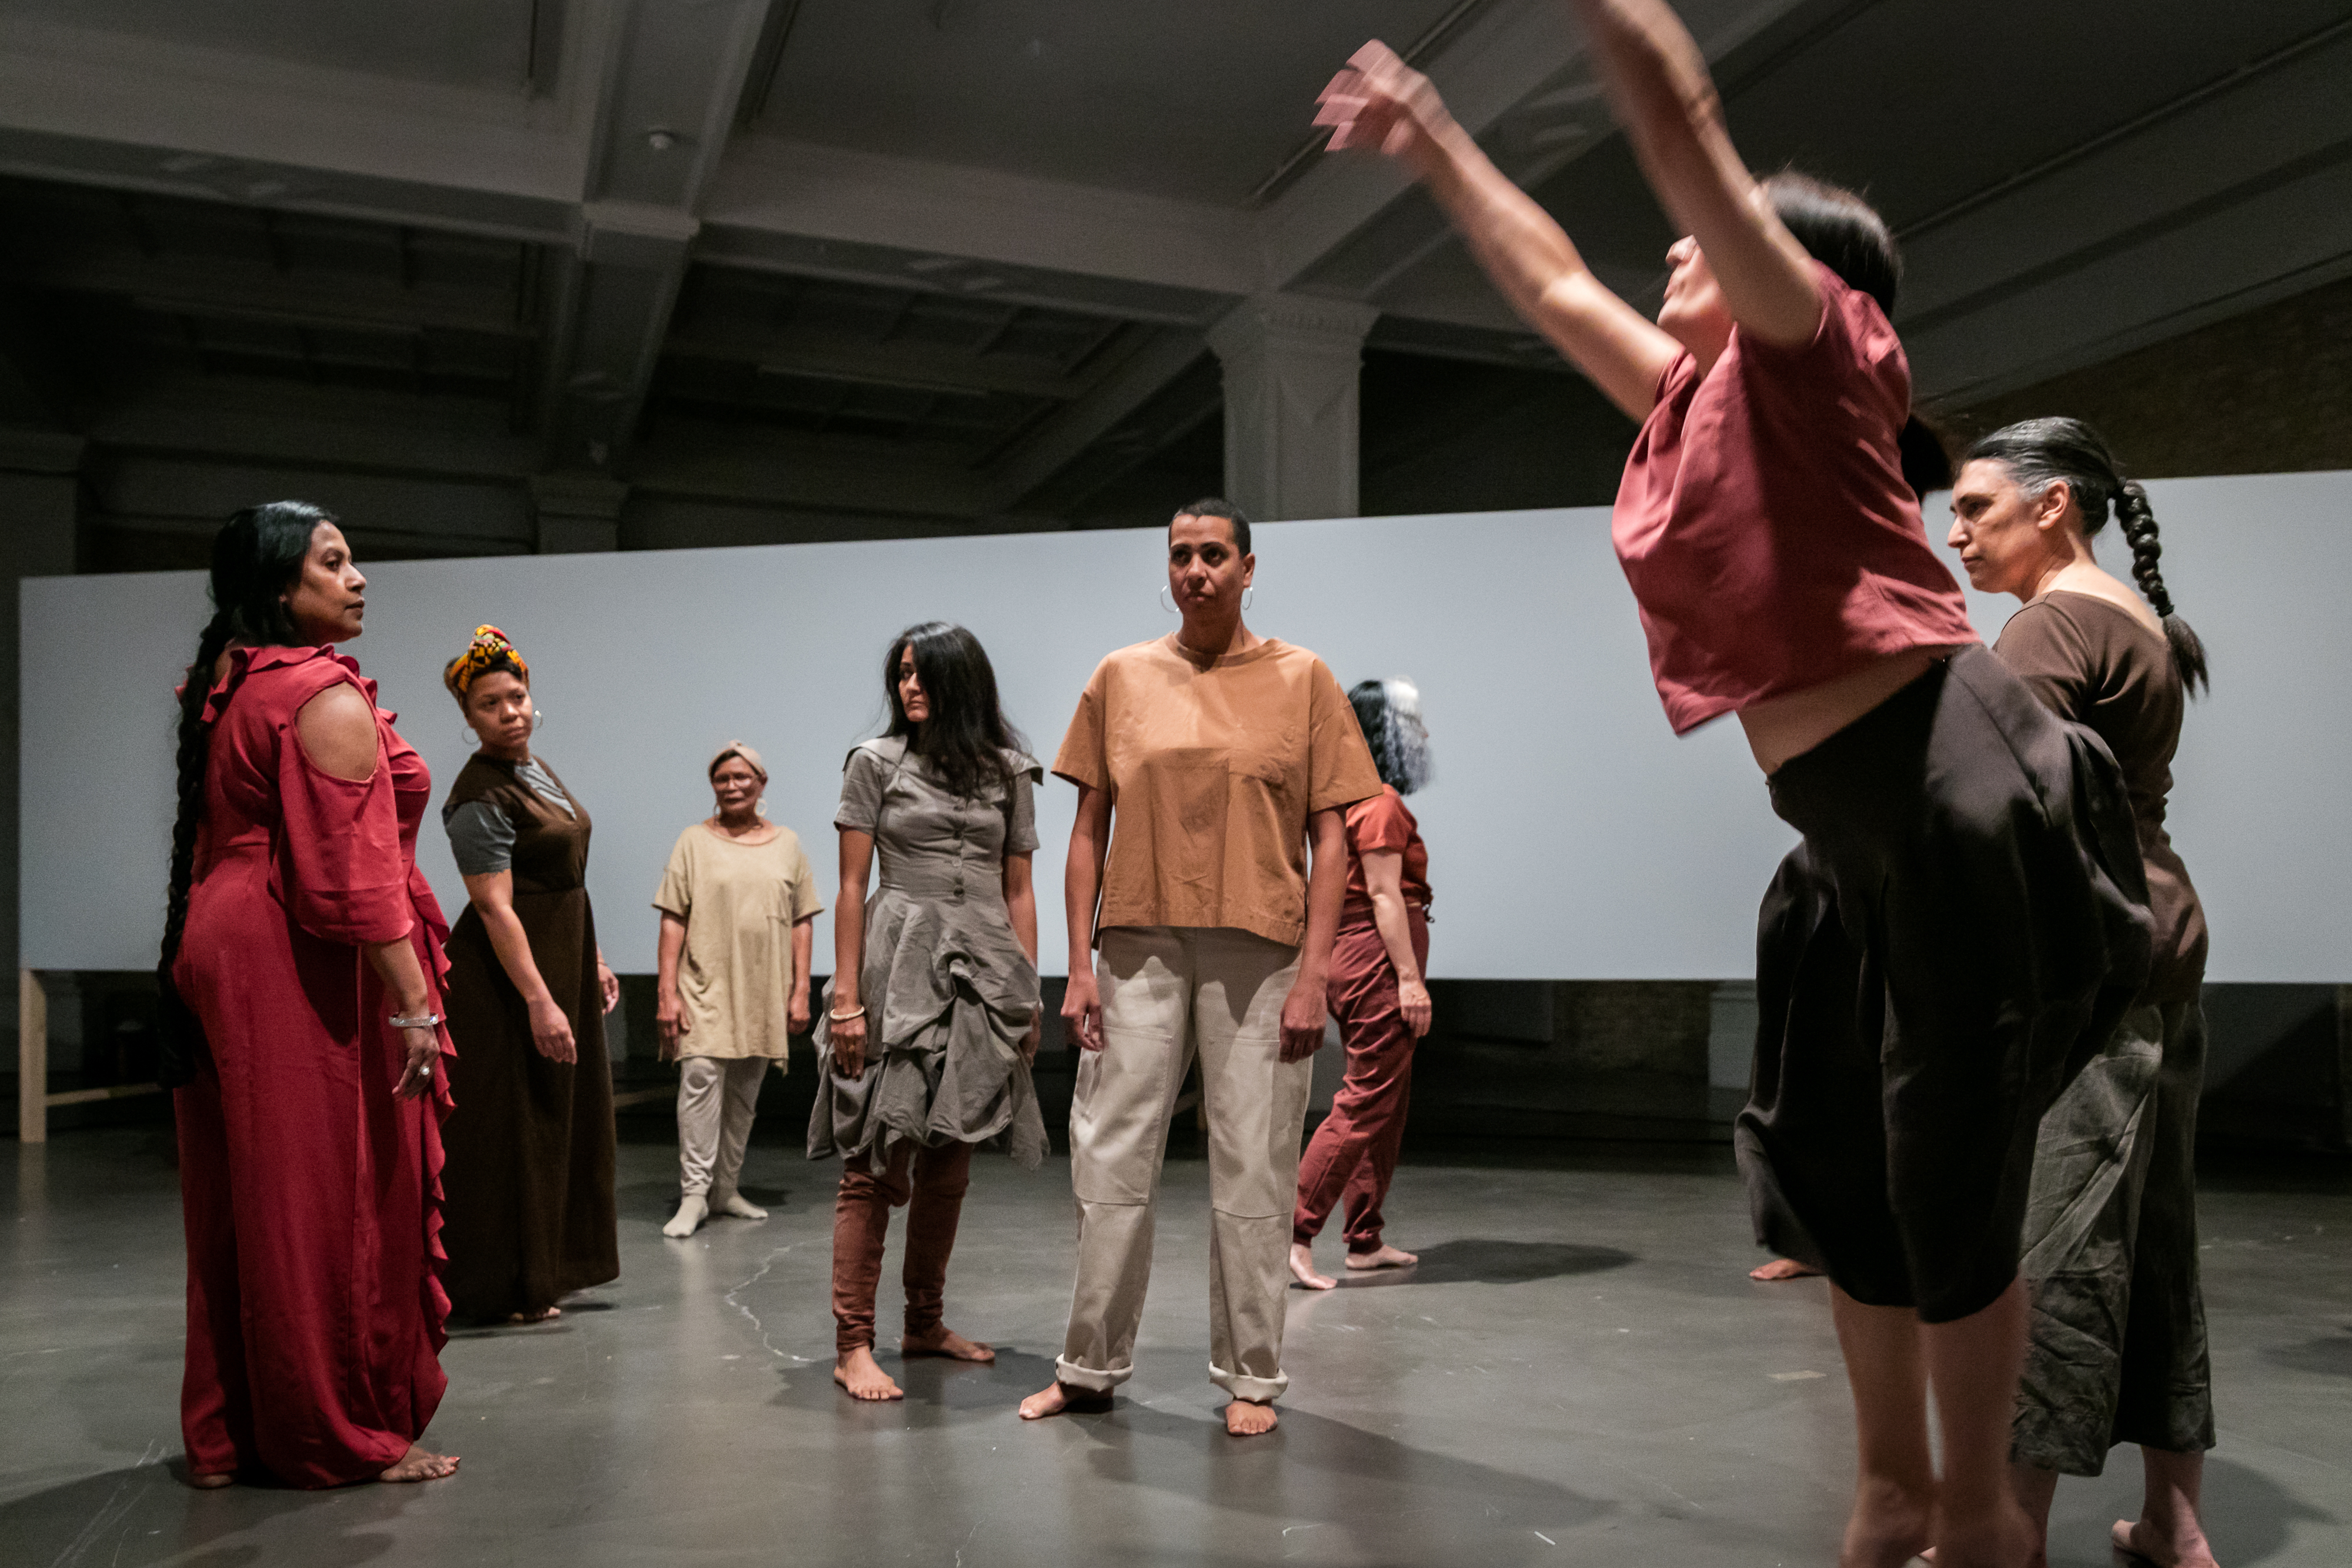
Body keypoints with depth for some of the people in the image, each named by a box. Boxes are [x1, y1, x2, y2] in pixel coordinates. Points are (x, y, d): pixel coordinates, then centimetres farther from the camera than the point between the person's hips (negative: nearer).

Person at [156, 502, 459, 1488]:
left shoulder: (222, 692, 15)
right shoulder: (326, 695, -13)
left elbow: (213, 843, 20)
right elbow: (354, 871, -20)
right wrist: (415, 1005, -20)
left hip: (219, 960, 9)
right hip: (311, 974, -9)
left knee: (245, 1201, 14)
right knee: (334, 1196, -1)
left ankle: (228, 1434, 23)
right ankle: (350, 1435, 10)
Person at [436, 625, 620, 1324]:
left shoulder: (536, 769, 11)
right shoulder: (481, 796, -18)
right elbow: (496, 908, -24)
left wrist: (593, 961, 17)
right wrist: (539, 1002, -29)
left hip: (562, 961, 10)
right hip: (506, 976, -10)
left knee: (561, 1120, 15)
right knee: (512, 1129, -2)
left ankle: (544, 1272, 27)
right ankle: (504, 1288, 9)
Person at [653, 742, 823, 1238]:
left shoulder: (787, 844, 9)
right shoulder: (694, 841, 3)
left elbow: (802, 923, 9)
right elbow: (673, 919, -1)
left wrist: (801, 991, 3)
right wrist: (667, 991, -8)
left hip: (764, 993, 3)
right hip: (705, 987, -3)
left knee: (744, 1094, 9)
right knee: (700, 1077, -16)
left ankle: (725, 1189, 20)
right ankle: (694, 1195, -10)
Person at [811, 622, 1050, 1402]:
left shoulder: (1008, 773, 11)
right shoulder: (877, 763, 3)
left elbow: (1018, 890, 12)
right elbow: (852, 887, -1)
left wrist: (1028, 991, 6)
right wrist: (846, 996, -8)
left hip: (981, 973, 4)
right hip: (901, 968, -3)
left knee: (949, 1162, 10)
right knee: (876, 1160, -6)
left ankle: (926, 1324, 23)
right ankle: (853, 1345, 0)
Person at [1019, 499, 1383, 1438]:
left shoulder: (1302, 680, 4)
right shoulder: (1121, 678, 9)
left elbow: (1330, 838, 1)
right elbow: (1089, 831, 9)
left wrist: (1313, 975, -7)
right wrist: (1079, 965, 2)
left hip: (1259, 955, -1)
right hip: (1138, 949, 2)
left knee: (1252, 1176, 4)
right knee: (1109, 1165, 4)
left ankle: (1251, 1379, 18)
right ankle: (1090, 1369, 19)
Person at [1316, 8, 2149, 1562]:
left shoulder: (1812, 349, -2)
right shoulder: (1694, 399, 19)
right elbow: (1553, 282, 31)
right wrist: (1432, 140, 36)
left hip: (1959, 790, -9)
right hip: (1851, 834, 9)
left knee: (1951, 1187, 3)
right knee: (1834, 1171, 15)